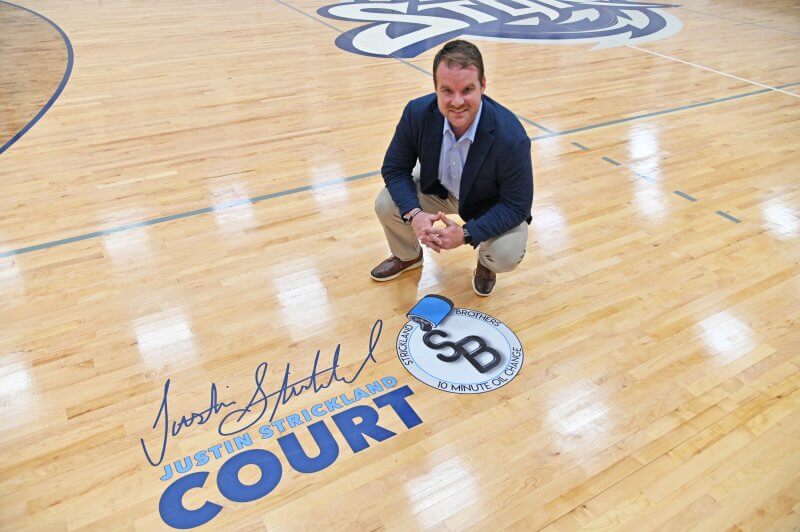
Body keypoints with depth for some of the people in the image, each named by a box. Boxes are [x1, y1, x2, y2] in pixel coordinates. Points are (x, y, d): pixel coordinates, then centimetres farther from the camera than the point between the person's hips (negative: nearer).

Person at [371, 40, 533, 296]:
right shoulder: (417, 113, -26)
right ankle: (408, 256, 18)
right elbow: (395, 168, -14)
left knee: (506, 256, -28)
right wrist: (414, 214, -31)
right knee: (386, 205, -17)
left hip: (491, 205, -3)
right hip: (437, 188, 3)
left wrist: (467, 234, -36)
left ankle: (486, 263, 14)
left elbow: (517, 206, -25)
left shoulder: (511, 138, -36)